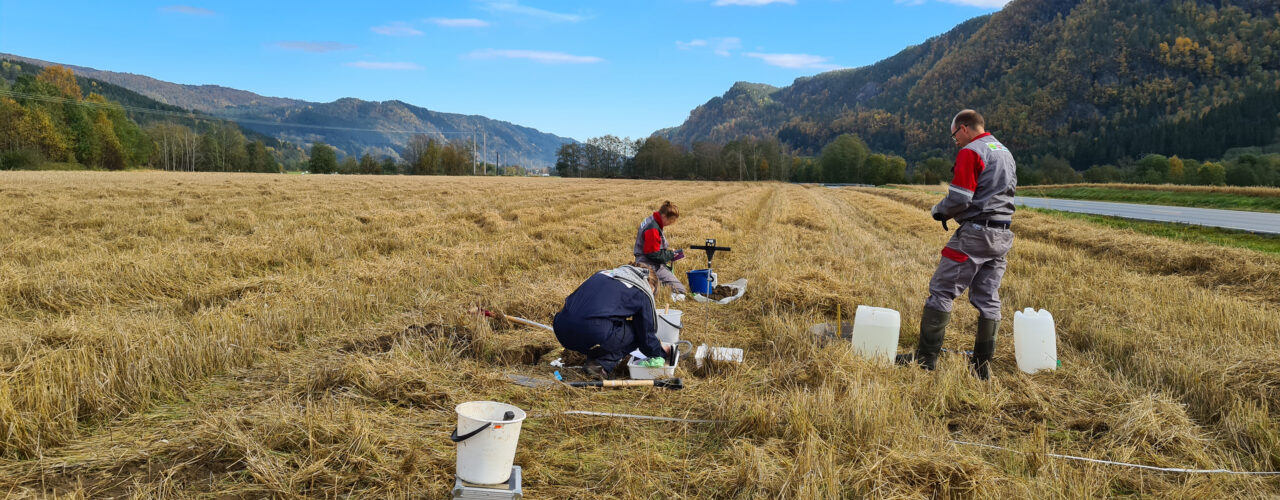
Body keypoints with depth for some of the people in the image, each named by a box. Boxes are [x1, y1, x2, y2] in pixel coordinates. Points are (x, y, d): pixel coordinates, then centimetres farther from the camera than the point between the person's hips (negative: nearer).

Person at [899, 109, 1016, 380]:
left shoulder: (970, 152, -11)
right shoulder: (1005, 152, 18)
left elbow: (959, 199, -19)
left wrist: (938, 210, 3)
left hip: (975, 233, -9)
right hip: (1002, 235, 9)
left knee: (941, 291, -2)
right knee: (987, 299, 10)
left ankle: (926, 357, 0)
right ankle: (982, 365, 13)